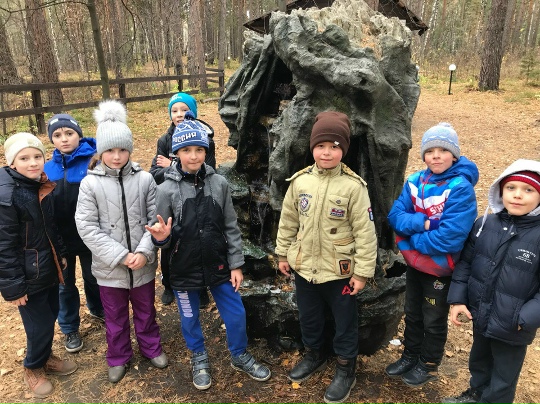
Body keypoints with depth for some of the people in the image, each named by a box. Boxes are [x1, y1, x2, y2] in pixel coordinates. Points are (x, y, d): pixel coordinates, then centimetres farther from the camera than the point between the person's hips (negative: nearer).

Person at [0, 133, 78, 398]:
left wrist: (61, 255, 17)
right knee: (39, 325, 3)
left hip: (48, 267, 7)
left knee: (50, 315, 18)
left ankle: (46, 357, 43)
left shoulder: (41, 185, 3)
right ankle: (33, 368, 31)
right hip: (28, 275, -7)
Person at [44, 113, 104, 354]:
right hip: (59, 237, 3)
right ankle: (69, 329, 36)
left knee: (93, 277, 19)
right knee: (65, 284, 16)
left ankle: (98, 309, 48)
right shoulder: (48, 168, -1)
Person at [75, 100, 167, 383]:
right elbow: (86, 227, -12)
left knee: (146, 311, 21)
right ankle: (118, 357, 42)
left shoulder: (144, 179, -8)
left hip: (143, 264, 1)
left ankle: (151, 347, 45)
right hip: (109, 267, 0)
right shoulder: (90, 183, -10)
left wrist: (144, 251, -18)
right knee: (115, 317, 20)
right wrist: (120, 256, -17)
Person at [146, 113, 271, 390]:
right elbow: (163, 237, -3)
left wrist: (236, 265, 0)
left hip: (219, 265, 1)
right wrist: (162, 238, -27)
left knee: (236, 314, 12)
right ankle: (199, 359, 45)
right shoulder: (166, 190, -10)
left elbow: (231, 228, 0)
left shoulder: (219, 183, -5)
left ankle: (240, 356, 40)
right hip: (185, 269, -1)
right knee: (190, 319, 17)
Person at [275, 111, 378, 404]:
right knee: (308, 317, 23)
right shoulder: (300, 181, -5)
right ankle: (314, 355, 49)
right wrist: (283, 254, 10)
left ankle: (346, 369, 38)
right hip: (304, 266, 4)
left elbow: (365, 231, -13)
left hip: (340, 270, -4)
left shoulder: (353, 186, -17)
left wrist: (363, 271, -11)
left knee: (345, 322, 15)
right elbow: (288, 221, 5)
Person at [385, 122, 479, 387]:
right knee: (412, 314, 23)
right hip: (414, 262, 5)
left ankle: (428, 365, 40)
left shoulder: (461, 188, -23)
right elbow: (395, 216, -10)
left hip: (440, 267, -5)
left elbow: (450, 237, -28)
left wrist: (412, 237, -18)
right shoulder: (415, 181, -6)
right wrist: (423, 223, -26)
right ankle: (410, 356, 45)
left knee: (434, 320, 17)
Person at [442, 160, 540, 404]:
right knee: (479, 360, 31)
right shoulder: (485, 224, -7)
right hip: (480, 315, 5)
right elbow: (465, 262, 1)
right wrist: (457, 298, -4)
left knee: (503, 378, 19)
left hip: (512, 327, -5)